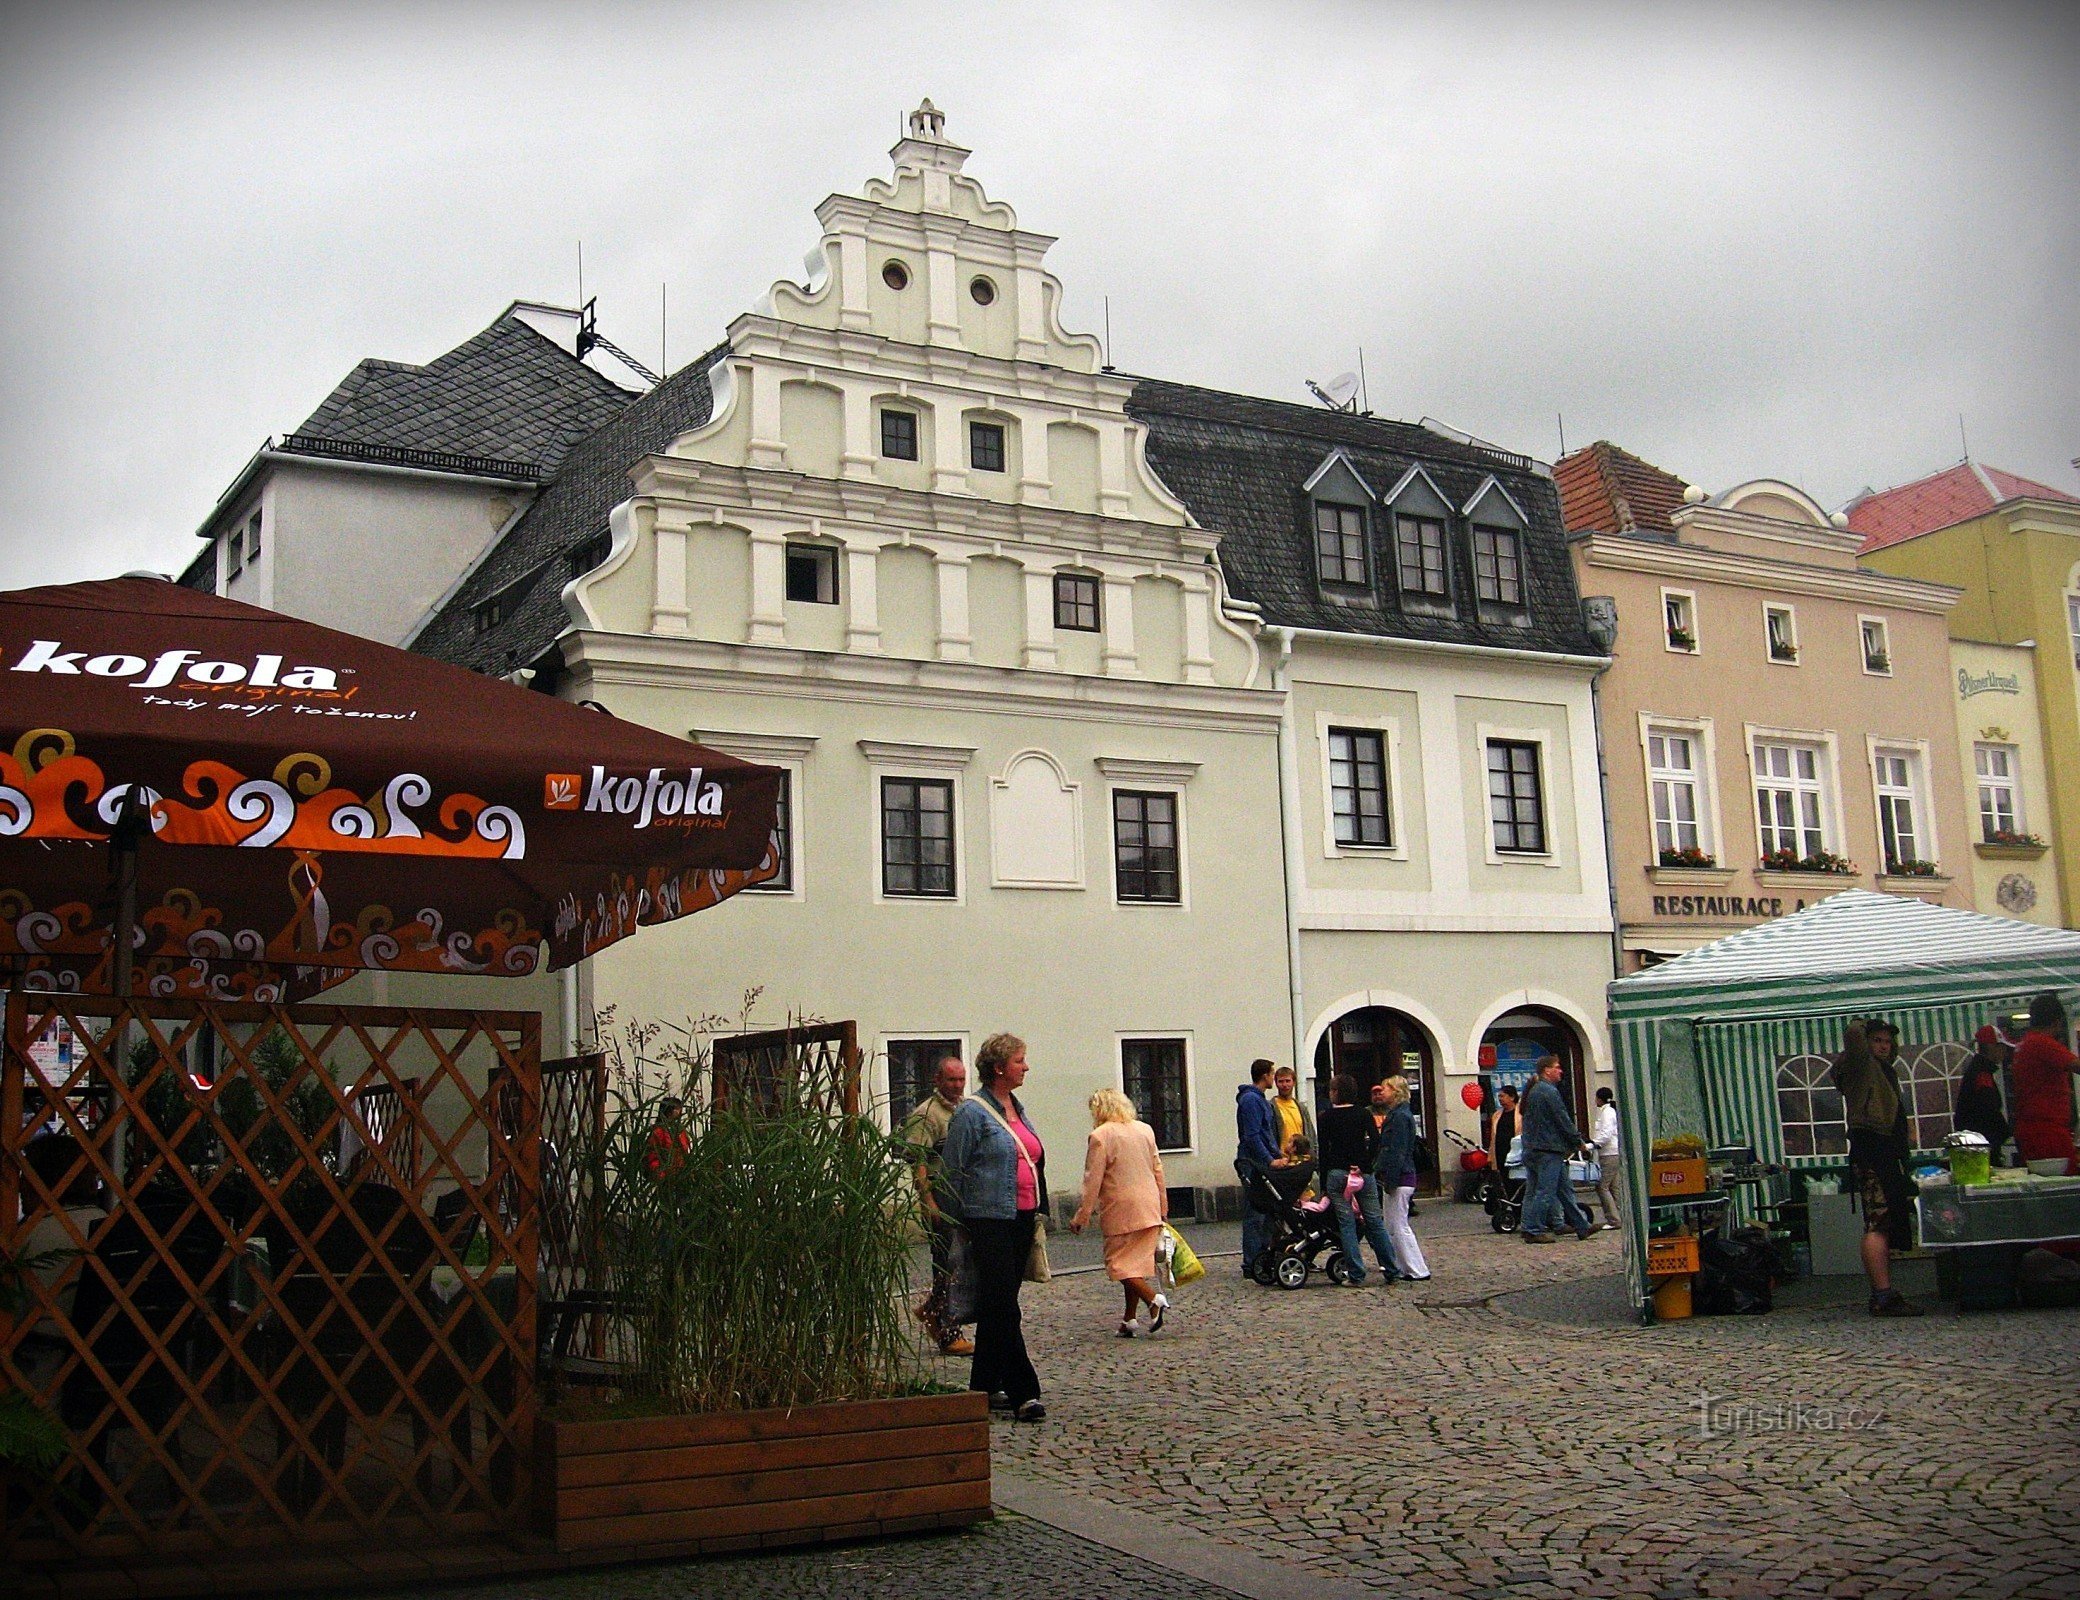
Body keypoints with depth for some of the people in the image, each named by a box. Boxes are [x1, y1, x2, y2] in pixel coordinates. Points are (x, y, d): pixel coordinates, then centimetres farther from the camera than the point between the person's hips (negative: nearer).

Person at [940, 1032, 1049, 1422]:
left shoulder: (1017, 1109, 15)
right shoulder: (972, 1112, -9)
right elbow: (951, 1170, -8)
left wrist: (1038, 1211, 19)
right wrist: (960, 1224, -8)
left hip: (1022, 1219, 8)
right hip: (990, 1219, -8)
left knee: (998, 1305, 14)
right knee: (1002, 1306, -8)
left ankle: (985, 1384, 22)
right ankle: (1023, 1393, -9)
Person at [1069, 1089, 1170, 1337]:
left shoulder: (1100, 1136, -10)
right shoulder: (1145, 1130, 10)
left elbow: (1093, 1180, -12)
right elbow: (1158, 1169, 15)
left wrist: (1082, 1215, -6)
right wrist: (1163, 1206, 23)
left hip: (1121, 1210, -7)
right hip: (1149, 1209, 7)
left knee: (1119, 1262, 0)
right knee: (1136, 1261, 11)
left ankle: (1153, 1299, -17)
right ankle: (1130, 1319, 11)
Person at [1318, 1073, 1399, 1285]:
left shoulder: (1327, 1117, 1)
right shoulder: (1363, 1114, 4)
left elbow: (1323, 1150, 0)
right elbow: (1375, 1140, -10)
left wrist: (1323, 1182, 5)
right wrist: (1364, 1166, -5)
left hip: (1336, 1174, -1)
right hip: (1363, 1173, 1)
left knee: (1347, 1224, 0)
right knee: (1375, 1222, 8)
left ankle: (1356, 1275, -3)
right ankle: (1392, 1271, 10)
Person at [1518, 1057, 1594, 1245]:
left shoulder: (1533, 1090, 16)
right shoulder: (1549, 1092, -15)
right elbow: (1564, 1121, -14)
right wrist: (1578, 1142, -2)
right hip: (1548, 1151, -10)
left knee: (1565, 1189, 13)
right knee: (1545, 1192, -6)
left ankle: (1582, 1227, 17)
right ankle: (1533, 1231, -3)